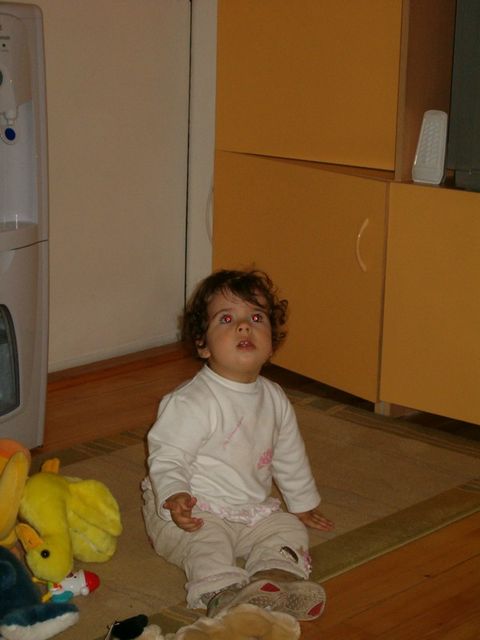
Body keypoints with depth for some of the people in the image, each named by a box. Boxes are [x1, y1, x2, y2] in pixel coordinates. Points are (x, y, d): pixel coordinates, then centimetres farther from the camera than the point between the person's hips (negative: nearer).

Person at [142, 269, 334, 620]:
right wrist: (175, 497, -40)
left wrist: (303, 504, 29)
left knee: (289, 530, -8)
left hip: (252, 511, 7)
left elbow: (290, 457, 19)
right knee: (207, 544, -32)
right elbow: (166, 459, -21)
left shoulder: (274, 399, 4)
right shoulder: (191, 403, -20)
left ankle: (277, 576, -28)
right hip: (193, 513, -7)